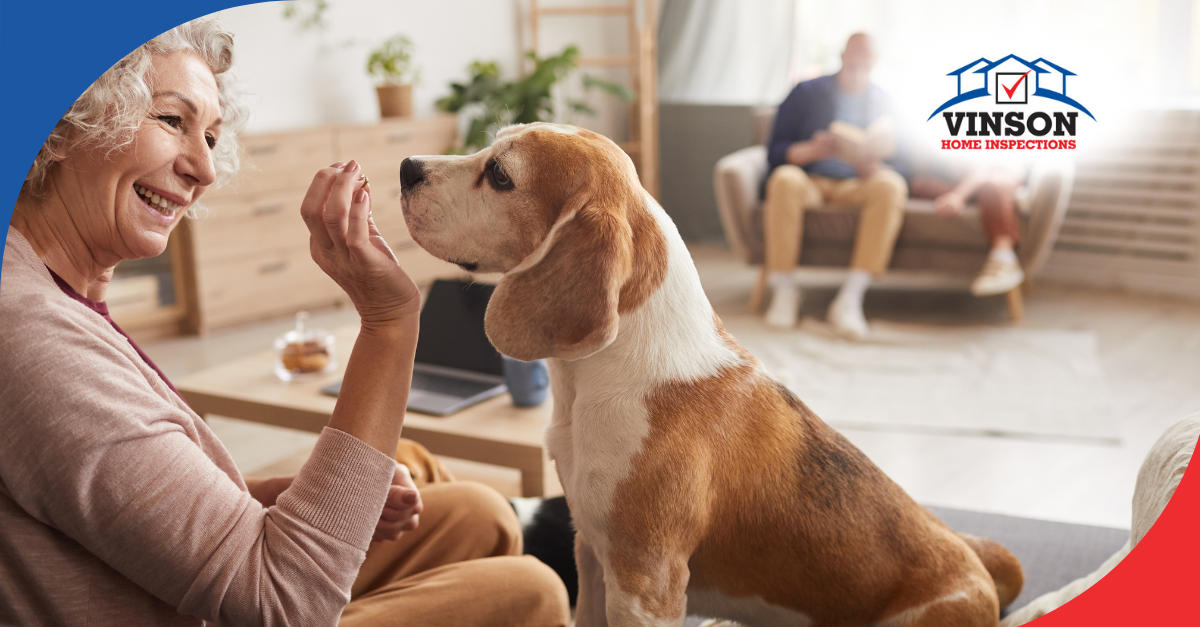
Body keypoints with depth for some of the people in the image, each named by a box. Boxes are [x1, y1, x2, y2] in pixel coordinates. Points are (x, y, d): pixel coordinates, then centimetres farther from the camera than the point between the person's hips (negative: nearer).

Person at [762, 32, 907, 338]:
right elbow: (775, 152, 2)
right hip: (811, 179, -1)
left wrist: (876, 166, -15)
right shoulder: (807, 92, 9)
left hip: (856, 185, 2)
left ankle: (850, 298, -37)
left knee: (890, 186, -33)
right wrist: (811, 150, -19)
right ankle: (784, 290, -25)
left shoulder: (882, 101, 16)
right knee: (785, 180, -37)